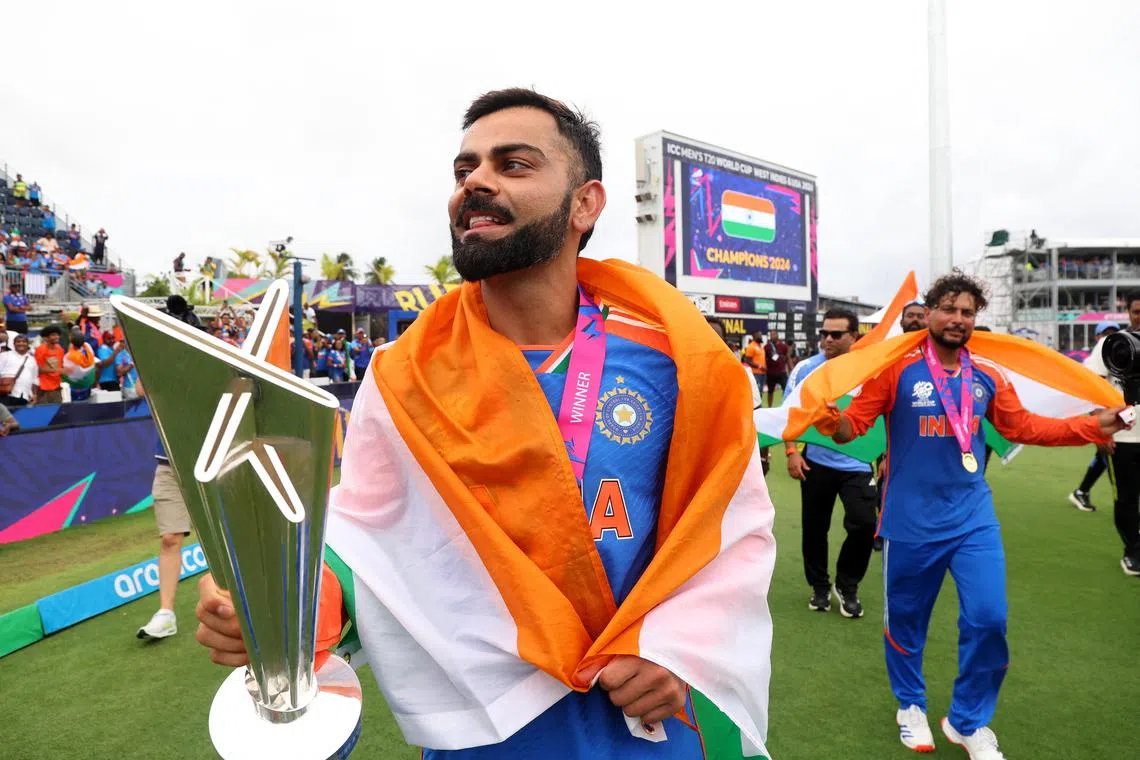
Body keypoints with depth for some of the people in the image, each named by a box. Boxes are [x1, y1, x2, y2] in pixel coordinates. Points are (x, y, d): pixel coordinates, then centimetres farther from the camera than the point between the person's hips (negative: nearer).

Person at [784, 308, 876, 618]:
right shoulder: (805, 369, -3)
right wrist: (791, 452, -6)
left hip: (858, 464, -1)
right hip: (816, 462, 1)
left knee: (864, 525, -5)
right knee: (815, 528, 11)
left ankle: (847, 586, 21)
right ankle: (820, 586, 32)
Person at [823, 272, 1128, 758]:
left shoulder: (988, 377, 4)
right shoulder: (897, 370, -11)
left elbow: (1023, 426, 14)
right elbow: (856, 420, -14)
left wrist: (1094, 426, 8)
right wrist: (832, 420, -35)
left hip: (973, 517, 4)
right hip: (911, 520, -3)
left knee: (988, 619, 1)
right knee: (905, 619, 12)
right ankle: (911, 706, 38)